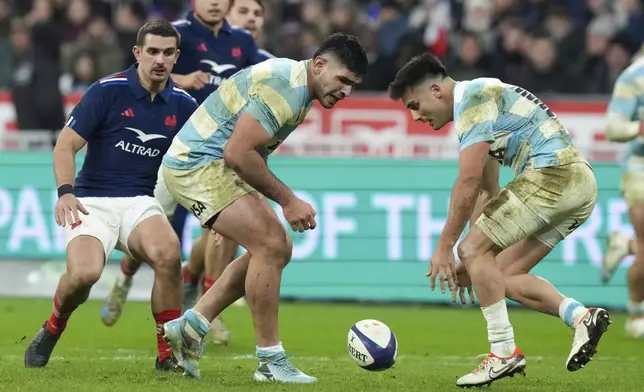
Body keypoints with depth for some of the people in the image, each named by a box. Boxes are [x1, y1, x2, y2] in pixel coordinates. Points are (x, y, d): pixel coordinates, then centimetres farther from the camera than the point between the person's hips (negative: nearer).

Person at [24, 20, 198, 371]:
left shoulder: (182, 105, 5)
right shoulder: (108, 91, -7)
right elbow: (65, 146, -6)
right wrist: (65, 192, -22)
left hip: (141, 203, 3)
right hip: (92, 201, -3)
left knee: (167, 252, -31)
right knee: (84, 272, -30)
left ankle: (169, 352, -16)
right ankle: (51, 331, 5)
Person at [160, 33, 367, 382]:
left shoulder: (300, 89, 12)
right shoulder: (284, 85, -22)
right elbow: (237, 153, -27)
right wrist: (287, 200, -20)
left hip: (217, 166, 11)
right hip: (196, 165, -11)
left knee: (277, 248, 8)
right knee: (270, 244, -18)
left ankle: (191, 327, 13)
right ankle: (270, 361, -11)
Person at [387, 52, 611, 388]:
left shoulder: (472, 97, -7)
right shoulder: (481, 100, 25)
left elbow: (469, 180, -15)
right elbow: (486, 191, 28)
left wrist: (444, 247, -11)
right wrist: (472, 265, 27)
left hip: (554, 172, -10)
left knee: (473, 248, -5)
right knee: (500, 276, 10)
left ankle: (504, 353, -5)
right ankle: (581, 317, -3)